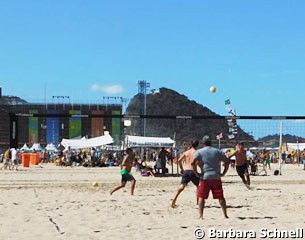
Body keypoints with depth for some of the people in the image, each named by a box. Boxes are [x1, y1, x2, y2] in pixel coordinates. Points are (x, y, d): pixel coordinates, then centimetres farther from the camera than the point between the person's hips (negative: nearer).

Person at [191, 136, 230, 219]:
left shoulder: (199, 152, 1)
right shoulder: (218, 151, 11)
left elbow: (193, 163, -11)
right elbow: (227, 161, 9)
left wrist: (196, 173, -3)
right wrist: (223, 173, 10)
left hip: (205, 177, -2)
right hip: (216, 177, 3)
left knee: (201, 197, 1)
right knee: (220, 197, 9)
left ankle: (201, 215, -8)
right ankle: (225, 215, 11)